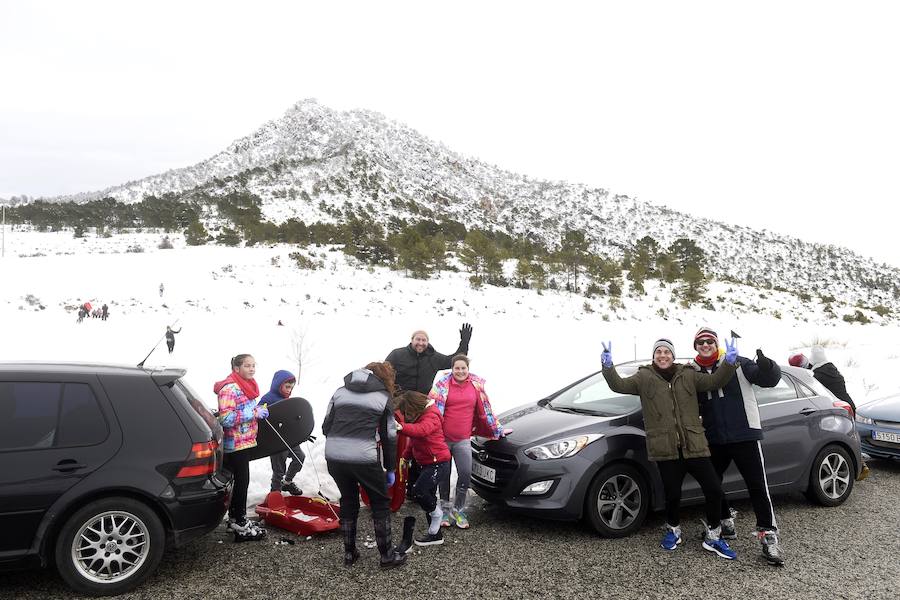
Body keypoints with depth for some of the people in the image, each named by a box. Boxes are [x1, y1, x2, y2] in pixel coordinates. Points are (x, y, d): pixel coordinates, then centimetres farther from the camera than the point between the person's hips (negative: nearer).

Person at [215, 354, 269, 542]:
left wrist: (259, 410, 9)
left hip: (244, 442, 10)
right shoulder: (230, 388, -18)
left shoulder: (247, 386, 13)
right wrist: (254, 413, -23)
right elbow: (226, 418, -26)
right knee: (241, 482, -5)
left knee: (239, 482, 17)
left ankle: (236, 519, 29)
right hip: (235, 444, -10)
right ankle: (241, 527, 3)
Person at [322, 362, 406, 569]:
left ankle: (349, 553, 30)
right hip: (364, 458, -4)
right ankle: (387, 556, 21)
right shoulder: (384, 397, 8)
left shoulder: (340, 391, 17)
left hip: (334, 456, 4)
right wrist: (390, 468, 17)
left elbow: (326, 426, 14)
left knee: (348, 501, 23)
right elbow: (389, 437, 8)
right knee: (380, 504, 15)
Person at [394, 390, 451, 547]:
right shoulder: (418, 416, 10)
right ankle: (435, 534, 24)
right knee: (427, 496, 13)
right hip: (425, 463, 10)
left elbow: (421, 430, -43)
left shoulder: (431, 416, -20)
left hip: (438, 463, -10)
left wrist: (402, 427, -57)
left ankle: (436, 513, 5)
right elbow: (414, 440, 22)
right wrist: (406, 456, 13)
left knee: (418, 491, -21)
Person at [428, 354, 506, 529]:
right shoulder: (443, 383, -4)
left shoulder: (476, 385, 3)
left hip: (463, 439, 1)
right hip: (443, 437, -1)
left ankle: (458, 509, 13)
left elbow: (485, 410, 11)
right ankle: (445, 508, 28)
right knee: (444, 475, 10)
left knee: (466, 474, -7)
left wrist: (498, 430, 15)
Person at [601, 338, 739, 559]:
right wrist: (608, 366, -25)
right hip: (666, 449, -2)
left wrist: (729, 363, -18)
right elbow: (620, 385, -7)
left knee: (714, 490, 0)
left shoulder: (688, 375, 8)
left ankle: (713, 537, 20)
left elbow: (714, 381, -1)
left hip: (694, 446, 2)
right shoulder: (644, 378, 4)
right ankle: (673, 529, 35)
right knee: (672, 494, 5)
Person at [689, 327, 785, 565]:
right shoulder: (693, 372, 7)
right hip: (714, 439, 5)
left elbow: (769, 380, -12)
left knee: (757, 486, -4)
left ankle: (768, 536, 3)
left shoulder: (737, 364, -4)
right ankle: (726, 525, 32)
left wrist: (766, 367, -32)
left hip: (745, 435, -5)